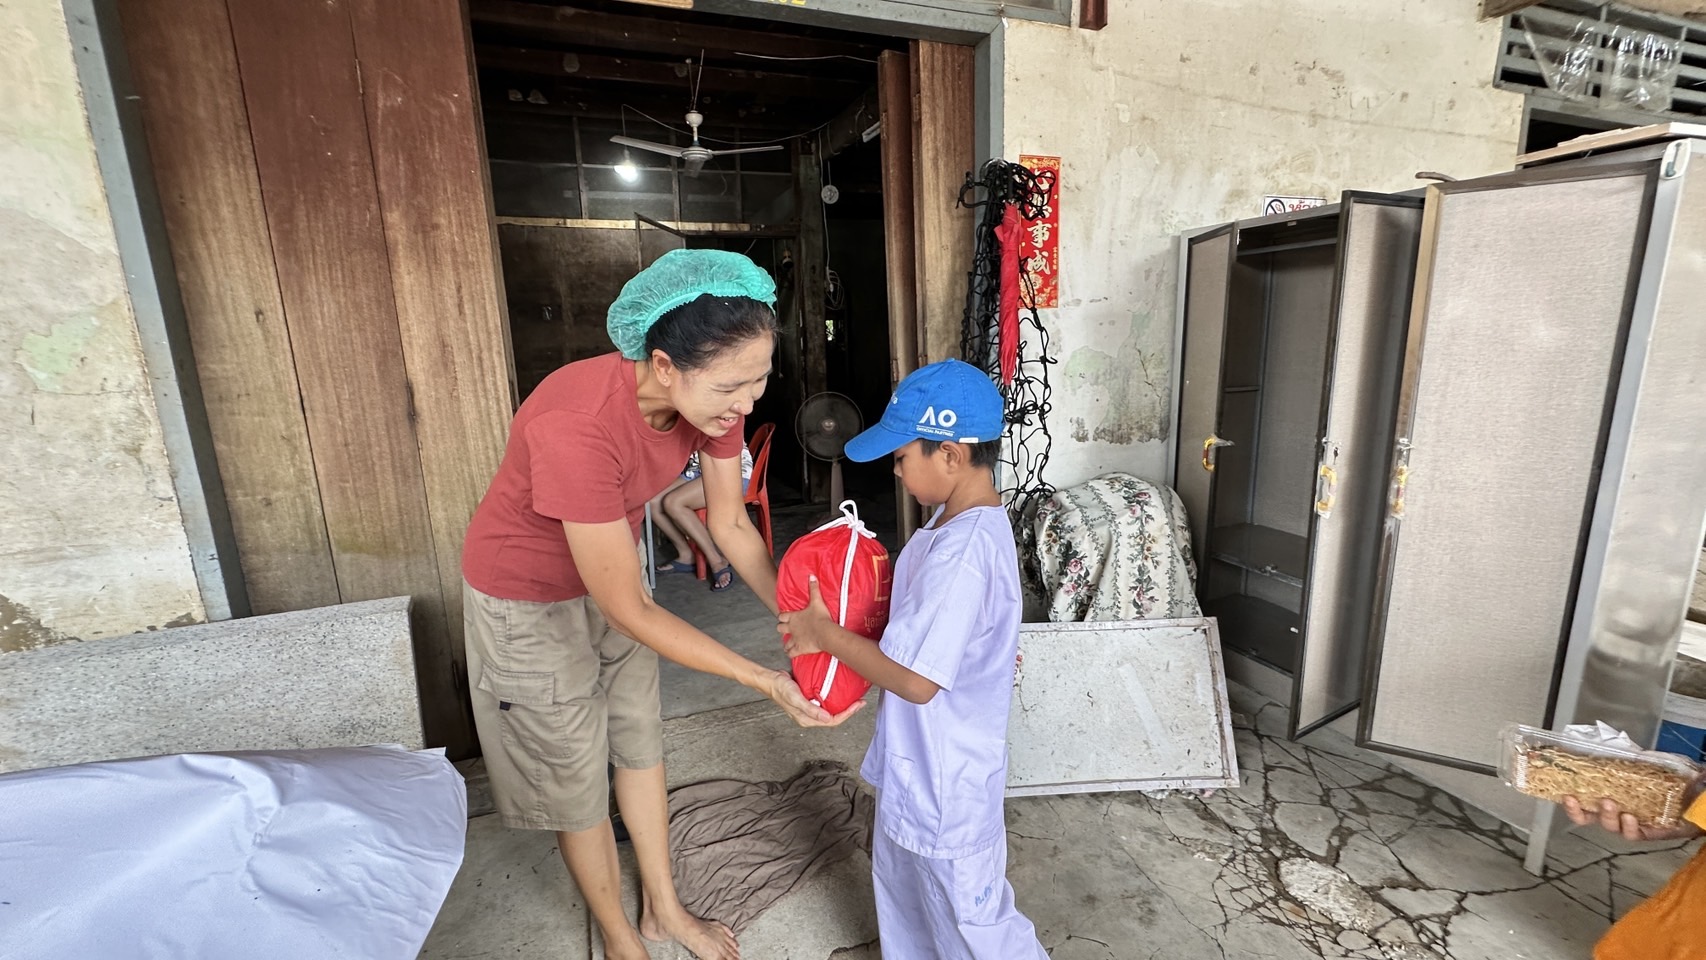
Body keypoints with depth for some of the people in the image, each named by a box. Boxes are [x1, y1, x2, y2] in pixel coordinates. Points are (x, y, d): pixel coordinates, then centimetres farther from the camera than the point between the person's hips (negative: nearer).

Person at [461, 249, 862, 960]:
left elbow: (731, 523, -8)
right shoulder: (578, 428, -41)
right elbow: (628, 609, -33)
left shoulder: (713, 395, -21)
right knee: (576, 777, 12)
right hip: (530, 596, -6)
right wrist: (763, 681, -32)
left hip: (613, 569, 6)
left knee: (640, 741, 18)